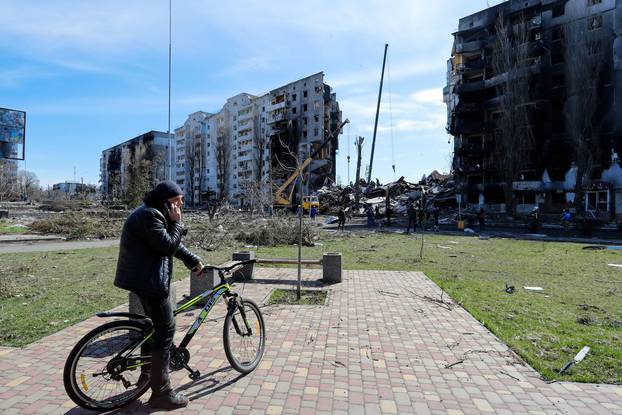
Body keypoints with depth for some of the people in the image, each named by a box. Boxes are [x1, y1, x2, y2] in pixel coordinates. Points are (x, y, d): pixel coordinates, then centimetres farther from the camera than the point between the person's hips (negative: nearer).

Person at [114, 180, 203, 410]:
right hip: (148, 280, -11)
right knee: (166, 329, -6)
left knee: (155, 324, 24)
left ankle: (148, 373, 40)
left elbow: (173, 243, 17)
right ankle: (161, 392, 4)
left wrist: (193, 260, 13)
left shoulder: (154, 213, 15)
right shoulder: (149, 215, -20)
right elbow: (168, 245, -23)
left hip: (144, 277, 11)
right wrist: (177, 221, -14)